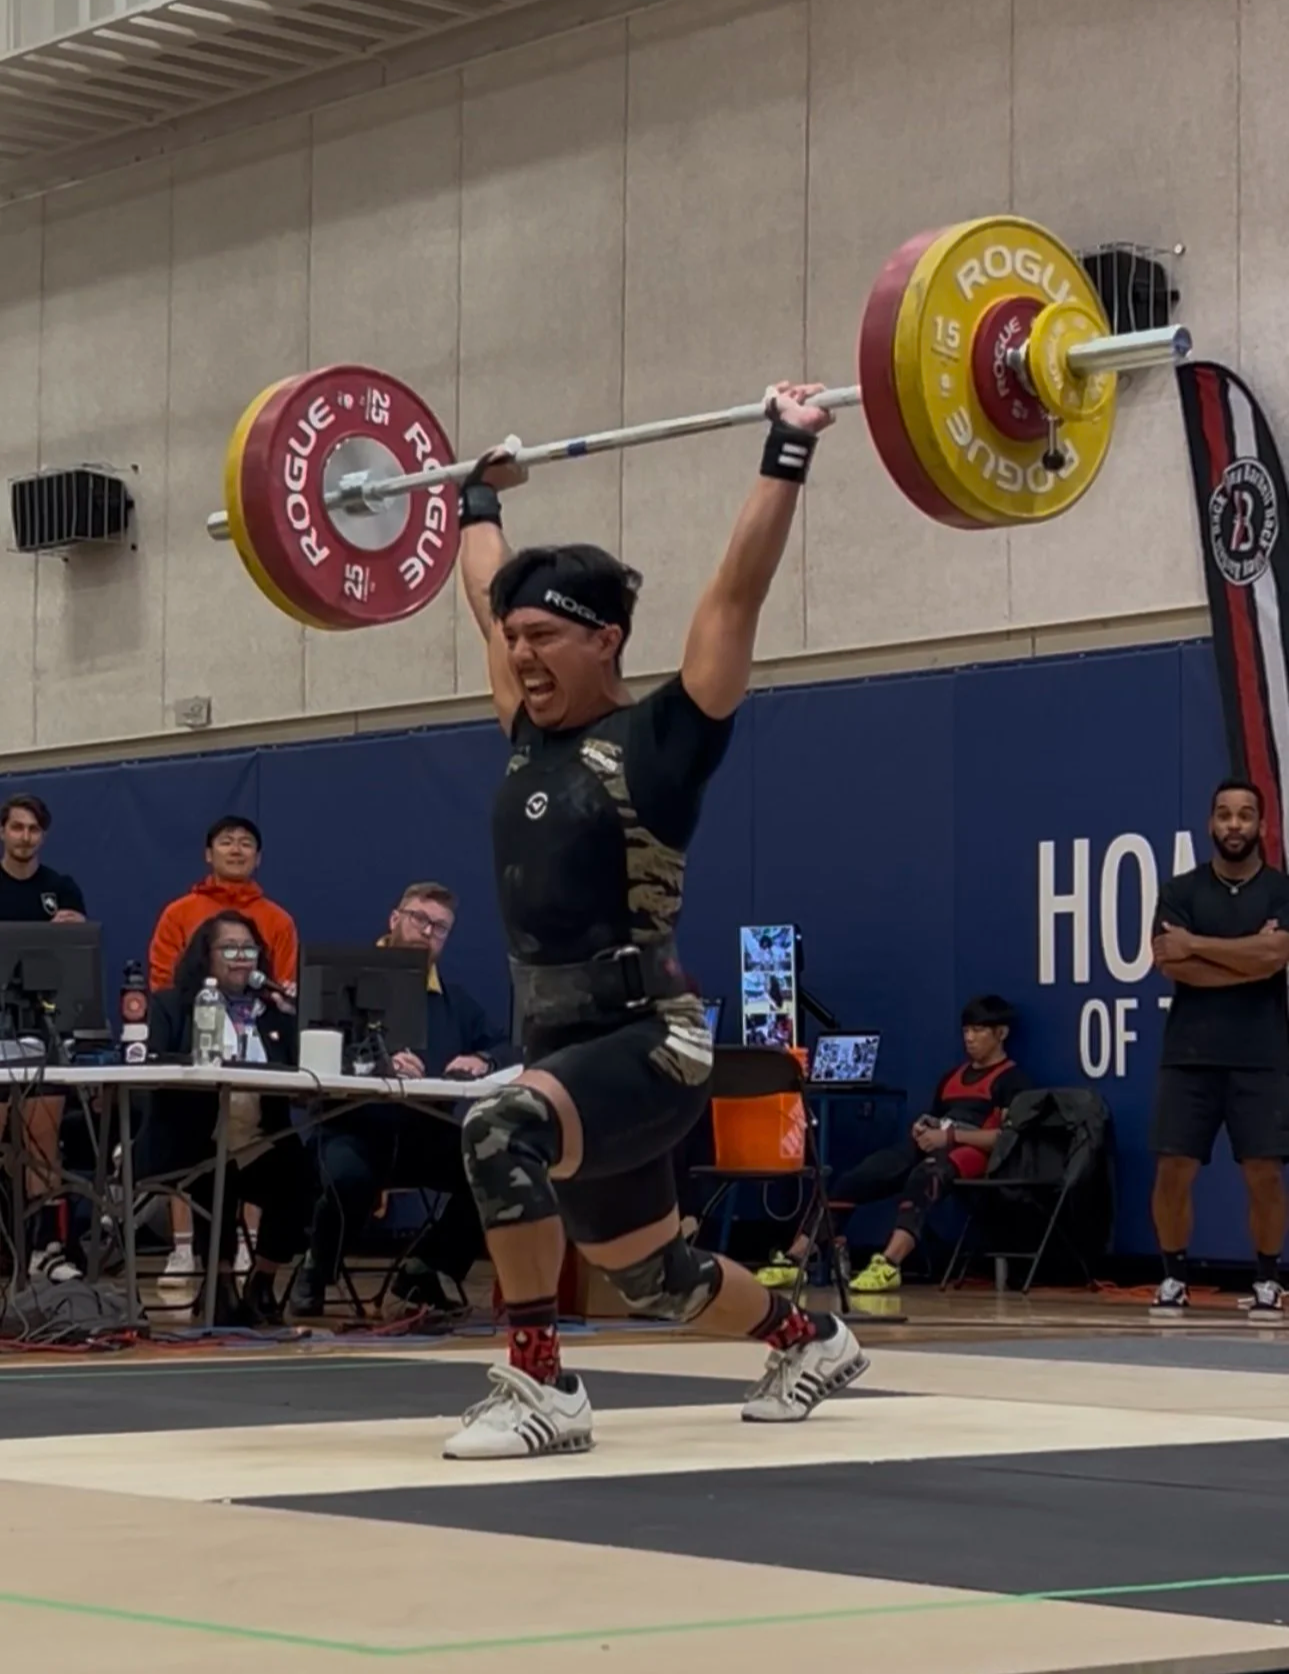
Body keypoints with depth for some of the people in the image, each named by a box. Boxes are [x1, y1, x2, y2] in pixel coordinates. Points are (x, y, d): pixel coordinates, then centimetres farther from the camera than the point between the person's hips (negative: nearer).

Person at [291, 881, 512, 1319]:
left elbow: (506, 1052, 12)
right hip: (358, 1130, -5)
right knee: (350, 1178, -38)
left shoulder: (455, 1000, 22)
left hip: (430, 1135, 5)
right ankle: (315, 1277, -5)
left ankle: (425, 1275, -1)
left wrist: (482, 1061, -12)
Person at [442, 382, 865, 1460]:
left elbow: (738, 590, -14)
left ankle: (541, 1387, -24)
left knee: (503, 1129, -35)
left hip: (650, 1044, -8)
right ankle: (813, 1340, 50)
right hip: (564, 1046, 8)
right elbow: (490, 602, 24)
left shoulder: (661, 739, -9)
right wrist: (477, 498, 33)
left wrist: (788, 458, -14)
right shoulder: (530, 737, 9)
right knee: (648, 1273, 23)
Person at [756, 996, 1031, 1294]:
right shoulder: (952, 1076, 30)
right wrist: (922, 1130, 8)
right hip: (931, 1147, 7)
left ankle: (888, 1265, -61)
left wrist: (950, 1136, -16)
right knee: (855, 1178, -16)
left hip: (969, 1150, -7)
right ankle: (794, 1259, -26)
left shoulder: (1012, 1080, 6)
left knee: (923, 1177, -41)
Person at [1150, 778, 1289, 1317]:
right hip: (1189, 1053, 1)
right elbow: (1171, 964, -8)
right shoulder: (1180, 891, 6)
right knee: (1172, 1171, -2)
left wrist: (1197, 944, -9)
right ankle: (1173, 1277, 12)